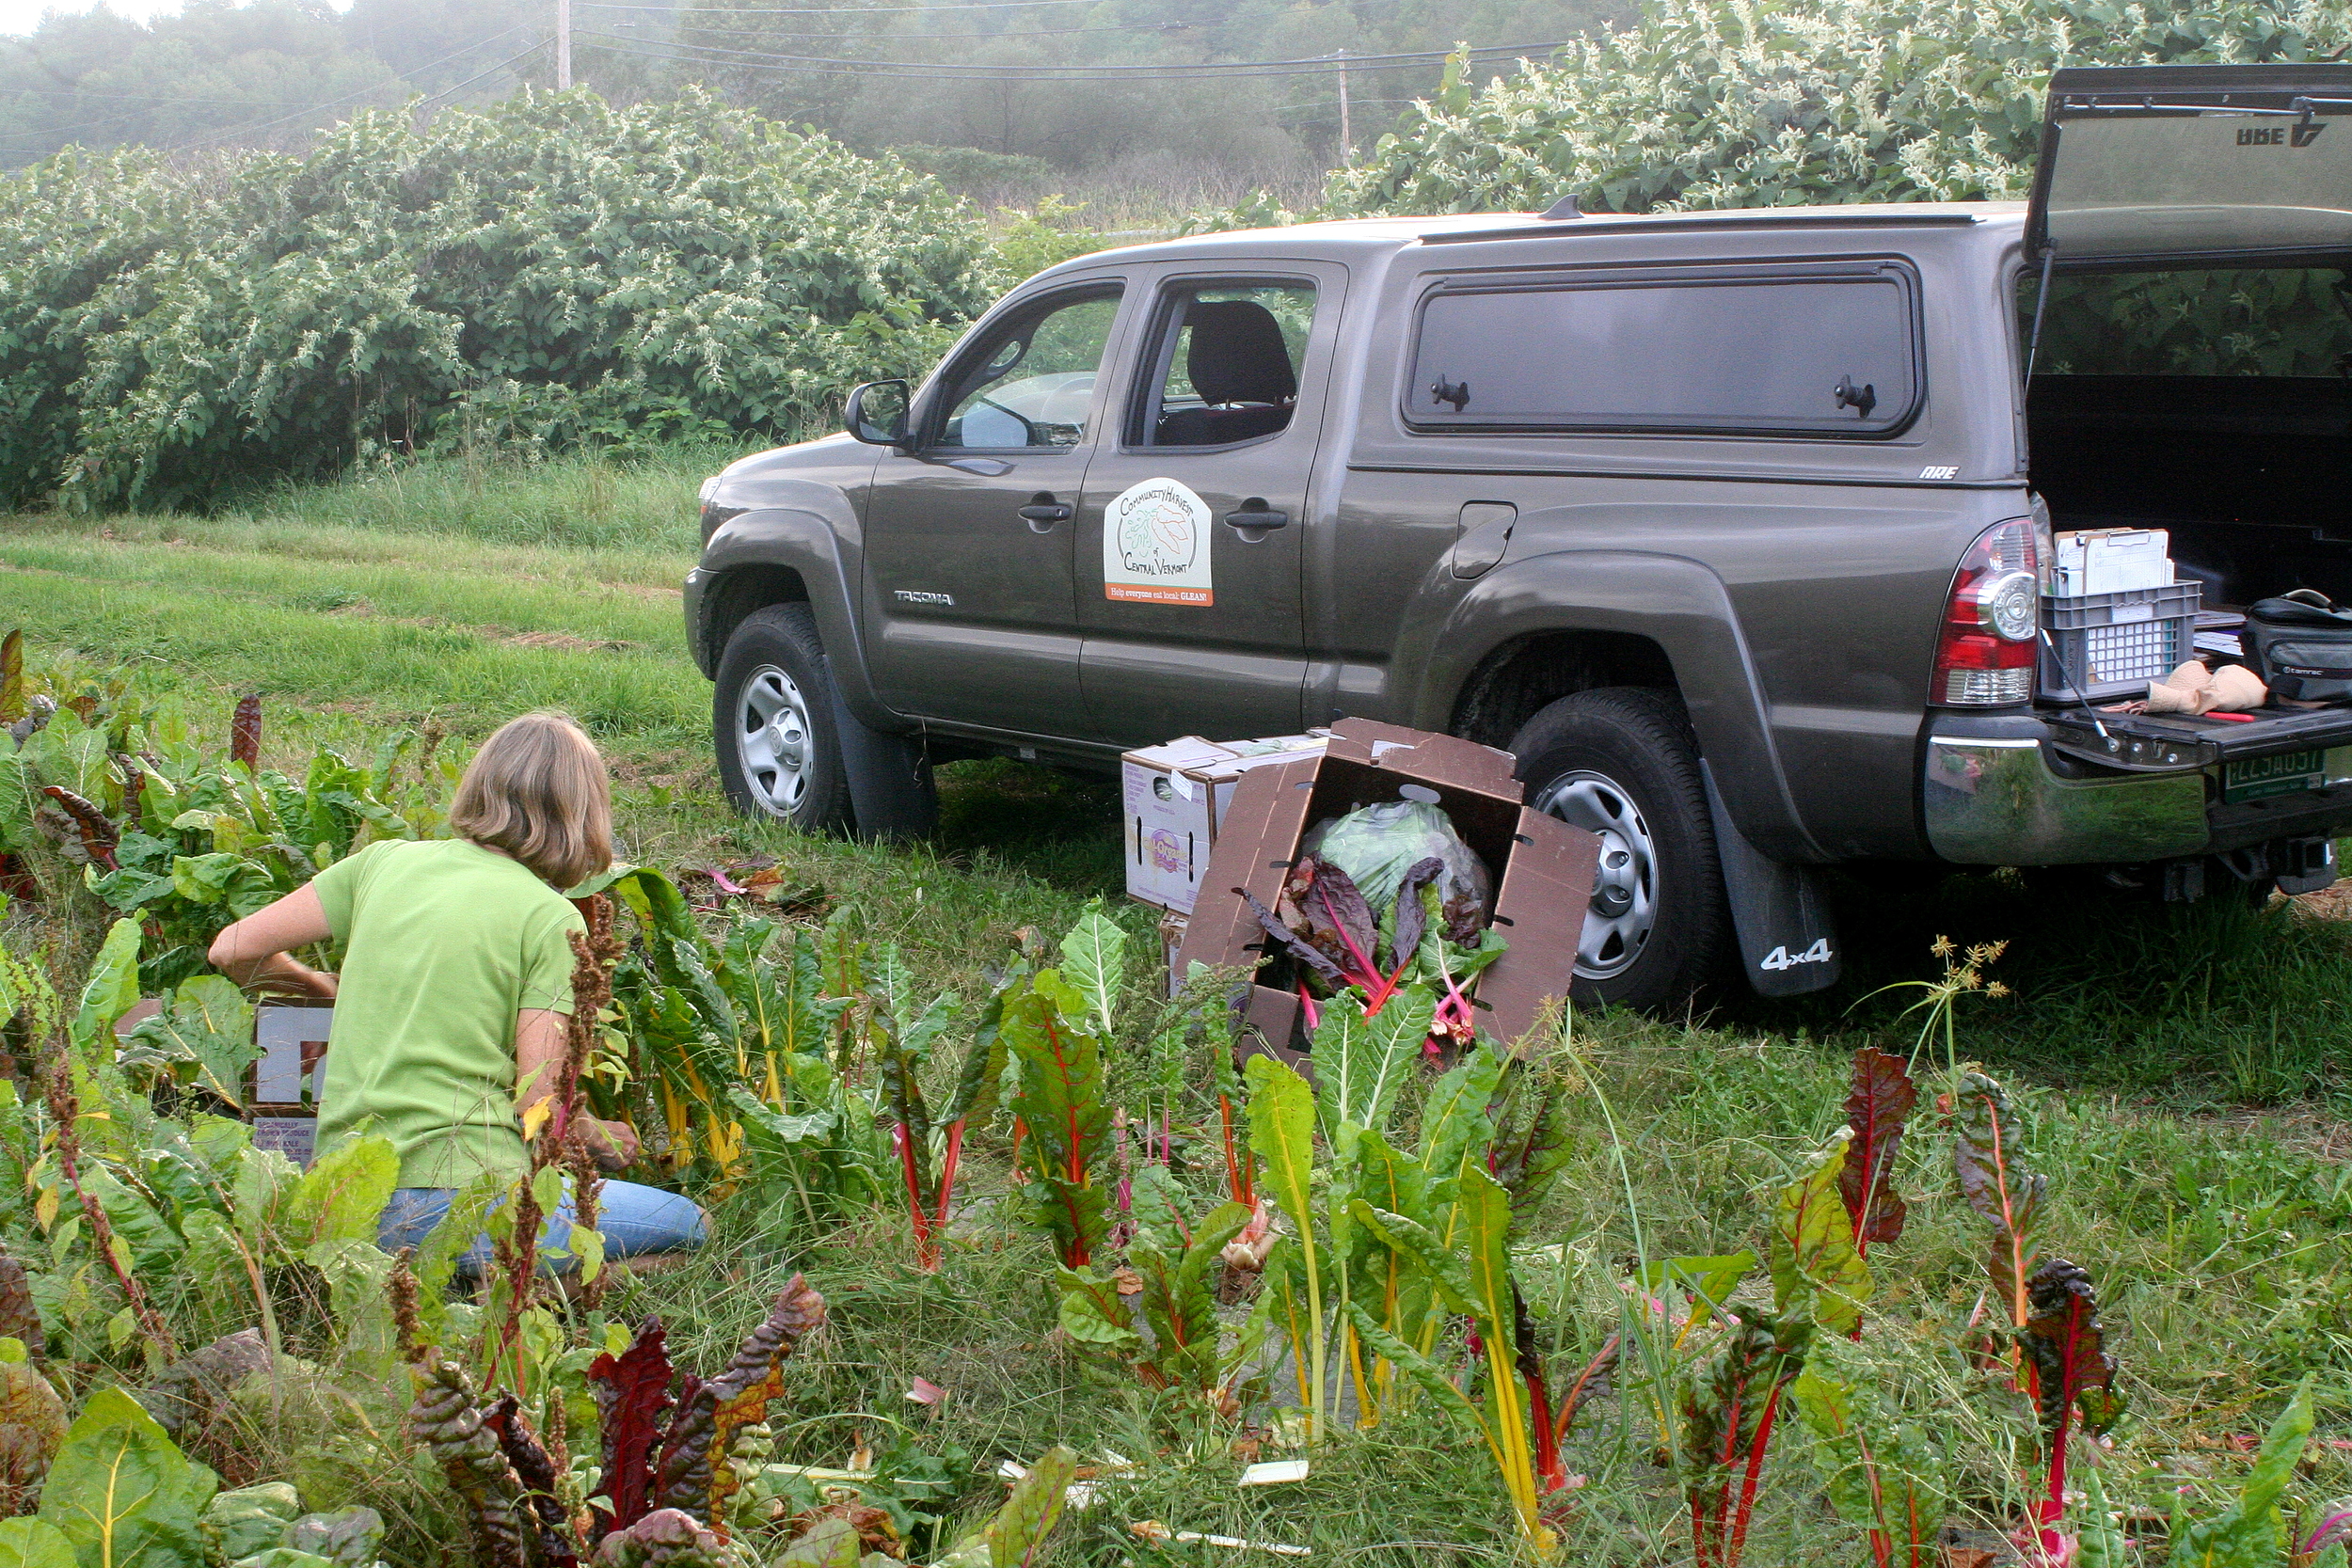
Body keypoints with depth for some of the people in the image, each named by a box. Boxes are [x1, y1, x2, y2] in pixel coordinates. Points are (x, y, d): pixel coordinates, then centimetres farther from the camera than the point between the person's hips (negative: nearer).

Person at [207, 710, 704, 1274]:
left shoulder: (385, 860, 8)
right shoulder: (551, 918, -5)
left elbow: (232, 950, 11)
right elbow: (539, 1103, -8)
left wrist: (333, 989, 30)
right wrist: (604, 1139, 14)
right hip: (457, 1199, -6)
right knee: (683, 1222, 12)